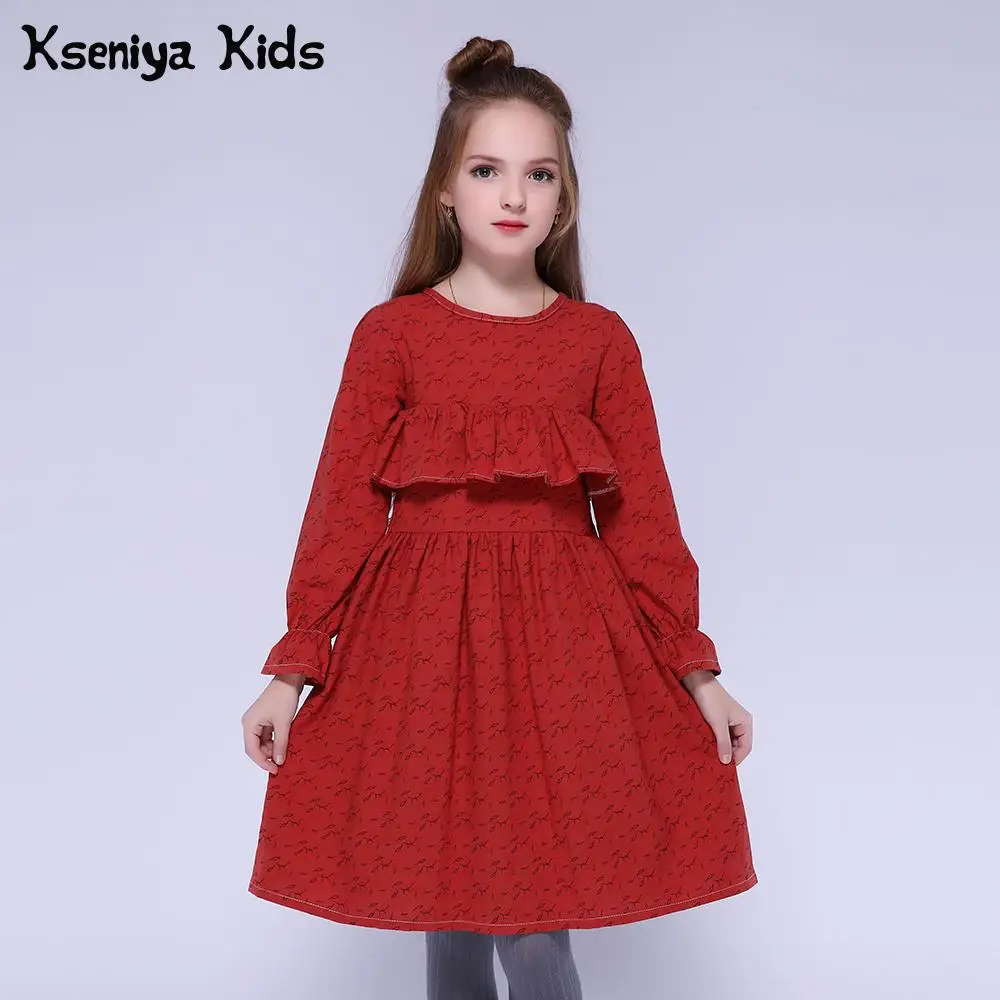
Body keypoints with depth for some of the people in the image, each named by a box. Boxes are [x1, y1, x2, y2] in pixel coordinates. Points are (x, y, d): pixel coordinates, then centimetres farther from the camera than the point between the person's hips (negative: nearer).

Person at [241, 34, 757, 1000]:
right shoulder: (390, 333, 0)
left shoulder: (600, 340, 3)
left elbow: (643, 514, 4)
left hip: (562, 643, 1)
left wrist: (695, 670, 3)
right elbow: (341, 507, 0)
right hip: (422, 641, 0)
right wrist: (294, 667, -3)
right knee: (446, 907, 10)